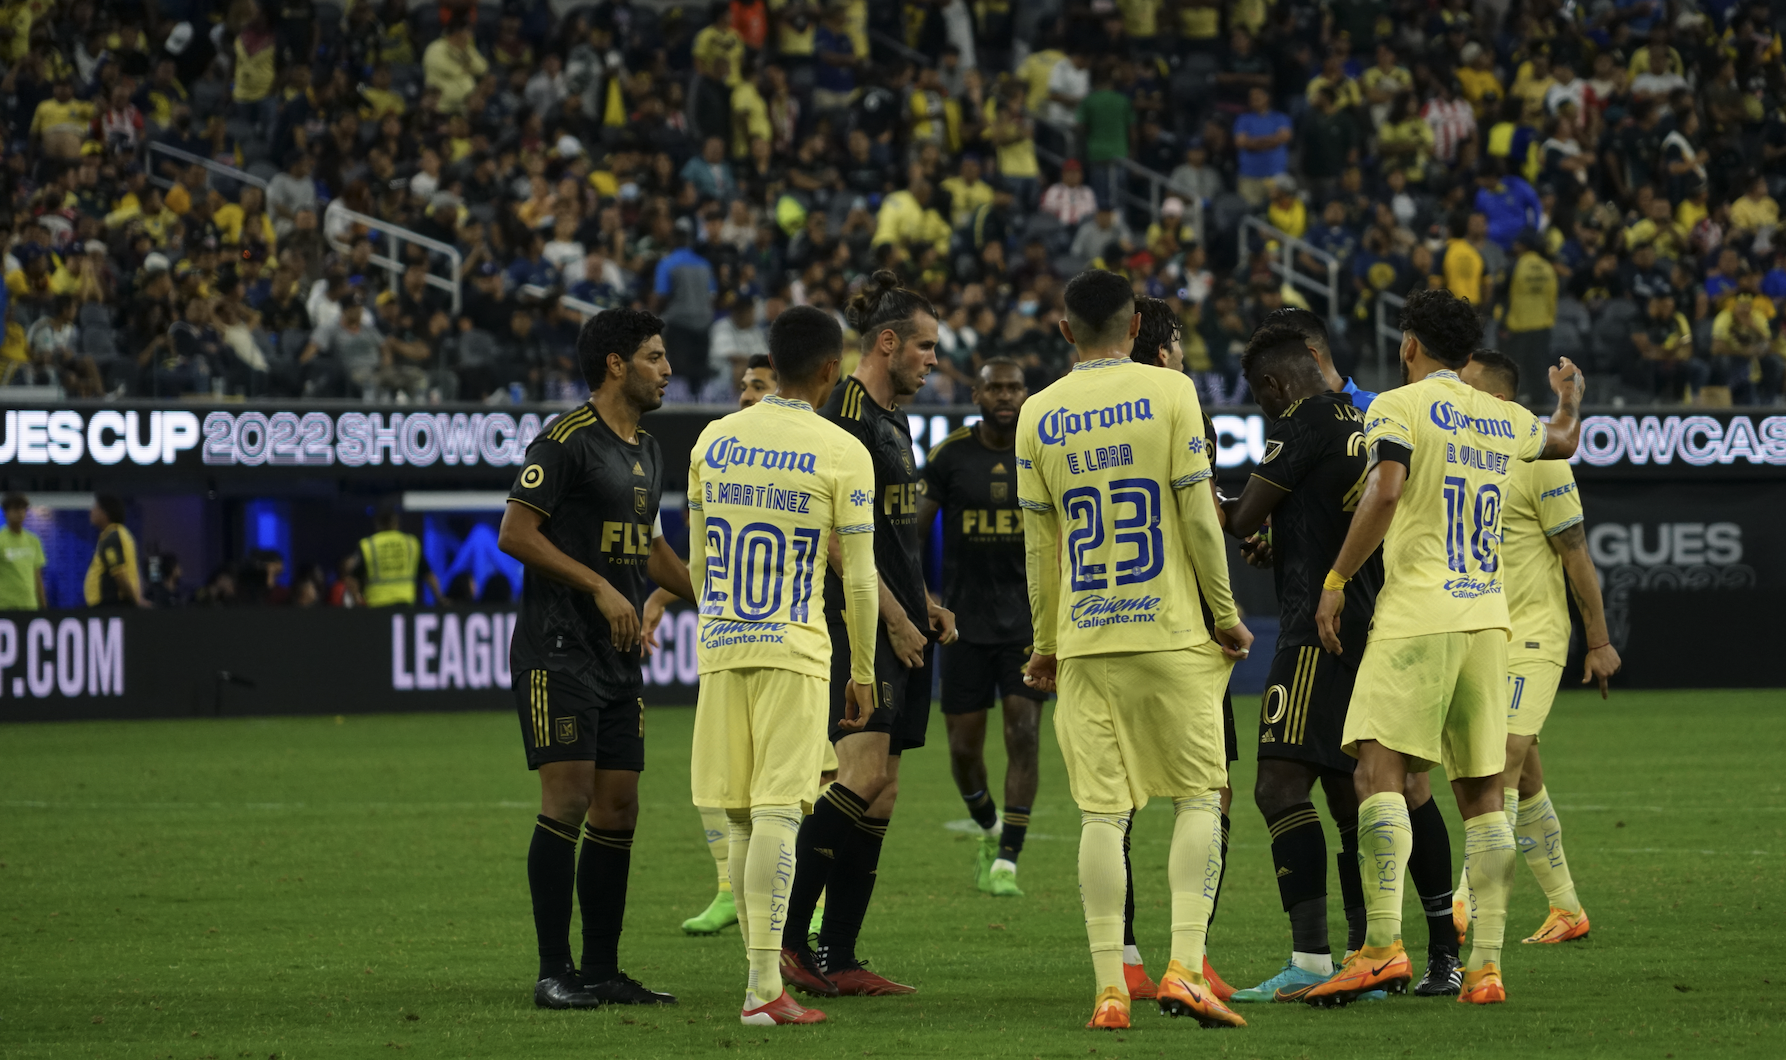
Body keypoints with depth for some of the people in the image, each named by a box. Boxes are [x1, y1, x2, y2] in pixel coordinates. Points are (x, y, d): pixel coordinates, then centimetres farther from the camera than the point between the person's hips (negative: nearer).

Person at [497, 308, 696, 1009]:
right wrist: (600, 587, -19)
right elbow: (515, 534, -16)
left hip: (618, 658, 9)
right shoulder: (567, 441, -10)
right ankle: (554, 972, -8)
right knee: (568, 798, -11)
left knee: (618, 808, 7)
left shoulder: (647, 451, 17)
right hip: (559, 653, -9)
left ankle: (602, 970, 13)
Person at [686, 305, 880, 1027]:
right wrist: (863, 675, 6)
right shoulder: (842, 454, -4)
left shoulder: (713, 442, 8)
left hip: (720, 648, 4)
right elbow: (859, 580, -3)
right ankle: (765, 987, -14)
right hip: (794, 650, -4)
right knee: (776, 814, -8)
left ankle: (760, 978, 13)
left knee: (741, 817, 10)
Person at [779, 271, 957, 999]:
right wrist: (896, 616, -18)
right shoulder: (849, 412, -10)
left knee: (880, 793, 6)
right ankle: (787, 935, -16)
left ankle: (837, 961, 6)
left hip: (898, 629, 10)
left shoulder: (893, 419, 21)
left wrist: (925, 605, 19)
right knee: (863, 771, -20)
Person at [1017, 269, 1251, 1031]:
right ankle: (1184, 968, -9)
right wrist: (1227, 616, 5)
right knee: (1198, 797, 5)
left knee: (1101, 814, 2)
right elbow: (1198, 516, -4)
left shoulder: (1038, 415, 6)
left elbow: (1038, 541, 8)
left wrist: (1045, 644, 17)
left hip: (1084, 640, 2)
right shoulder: (1169, 392, -2)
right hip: (1170, 630, -2)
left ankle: (1109, 989, -2)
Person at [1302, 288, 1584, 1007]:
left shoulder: (1398, 407, -2)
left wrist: (1337, 580, -9)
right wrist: (1570, 396, 60)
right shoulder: (1504, 420, 17)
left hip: (1417, 615, -6)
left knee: (1379, 771, -13)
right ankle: (1486, 967, 3)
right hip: (1487, 617, 6)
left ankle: (1383, 947, -27)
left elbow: (1385, 492, -17)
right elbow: (1563, 442, 38)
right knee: (1482, 792, 7)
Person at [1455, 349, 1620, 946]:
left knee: (1502, 766, -18)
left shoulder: (1538, 459, -10)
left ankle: (1466, 904, -25)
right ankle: (1565, 909, 17)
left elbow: (1575, 554, -7)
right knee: (1523, 781, 9)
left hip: (1531, 638, -7)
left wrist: (1599, 643, -5)